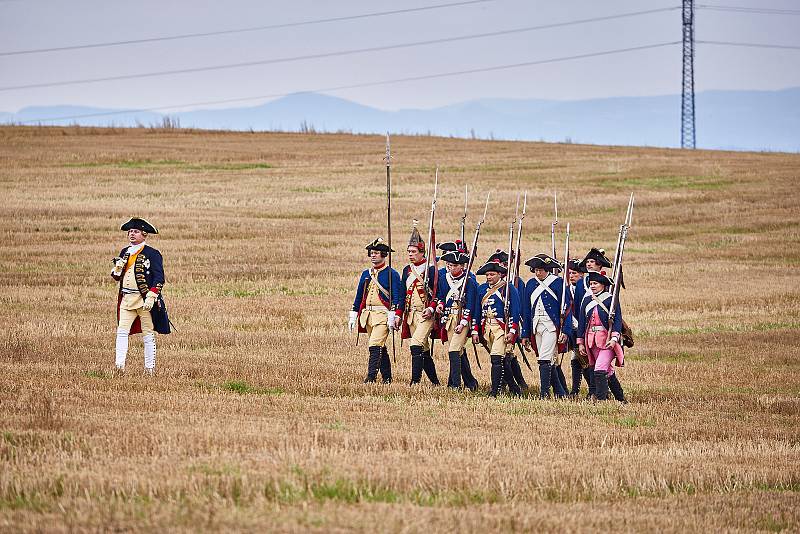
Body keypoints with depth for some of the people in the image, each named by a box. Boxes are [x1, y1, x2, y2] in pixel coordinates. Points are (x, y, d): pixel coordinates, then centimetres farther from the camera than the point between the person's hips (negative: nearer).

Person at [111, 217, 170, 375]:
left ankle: (150, 368, 9)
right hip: (126, 299, 5)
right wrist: (117, 269, -5)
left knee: (148, 335, 2)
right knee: (122, 331, -8)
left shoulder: (152, 254, -4)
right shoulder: (125, 253, 14)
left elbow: (159, 279, -8)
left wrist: (151, 297, -18)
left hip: (145, 299, -5)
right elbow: (117, 277, 19)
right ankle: (119, 364, -13)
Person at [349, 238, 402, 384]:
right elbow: (359, 297, 20)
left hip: (383, 315, -7)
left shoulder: (392, 274, -3)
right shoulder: (366, 274, 15)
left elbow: (396, 298, -8)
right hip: (367, 315, 7)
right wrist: (353, 316, 15)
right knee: (380, 348, 11)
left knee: (375, 346, -17)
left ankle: (371, 377, -21)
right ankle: (387, 377, 18)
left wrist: (393, 318, -16)